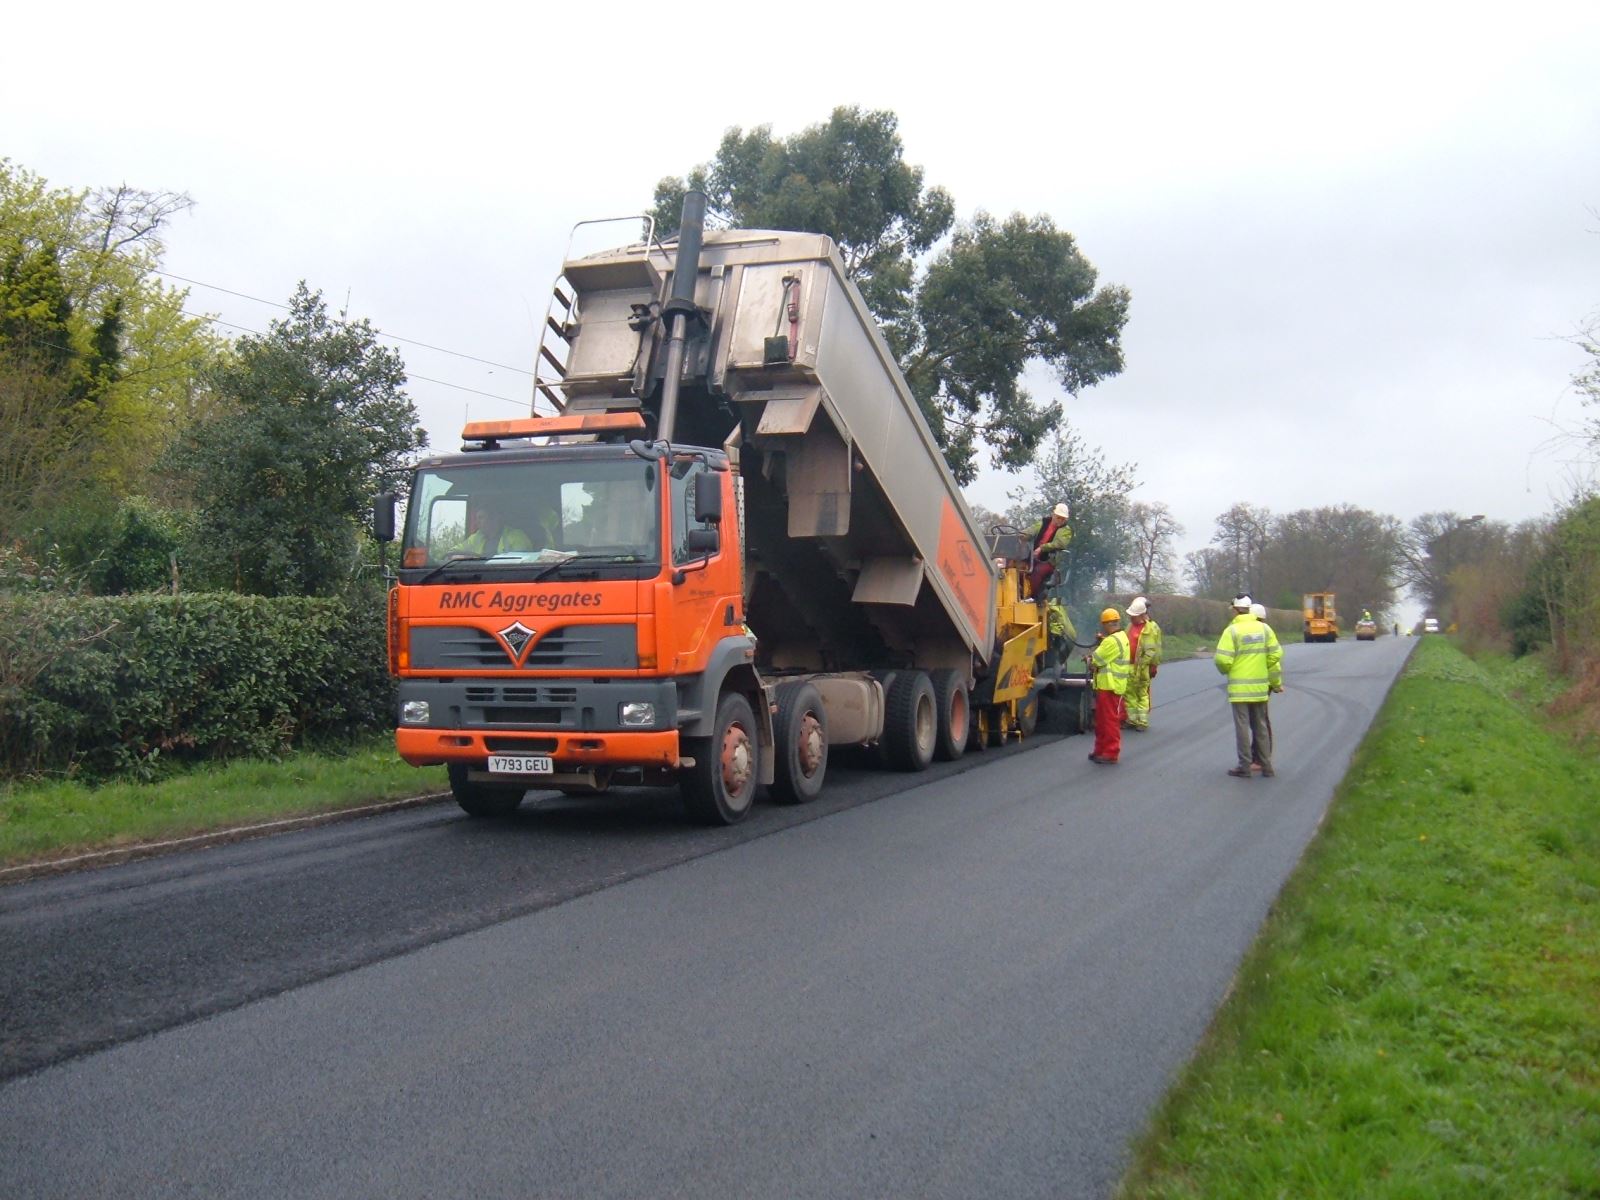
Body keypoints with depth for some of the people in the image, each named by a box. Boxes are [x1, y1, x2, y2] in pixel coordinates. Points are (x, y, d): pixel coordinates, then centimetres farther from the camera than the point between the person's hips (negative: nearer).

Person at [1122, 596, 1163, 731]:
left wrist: (1153, 666, -14)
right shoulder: (1131, 625, 12)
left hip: (1142, 667, -7)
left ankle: (1142, 721, 7)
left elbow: (1153, 650, -14)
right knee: (1129, 693, 11)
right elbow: (1125, 642, 20)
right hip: (1129, 666, 7)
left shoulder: (1152, 628, -12)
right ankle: (1132, 719, 19)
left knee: (1142, 694, 1)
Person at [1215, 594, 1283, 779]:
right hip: (1260, 686, 5)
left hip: (1239, 688, -5)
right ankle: (1266, 765, 17)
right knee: (1261, 726, 14)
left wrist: (1226, 670, 6)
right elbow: (1275, 656, 2)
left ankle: (1244, 766, 3)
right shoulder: (1264, 628, 3)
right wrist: (1276, 682, 13)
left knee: (1242, 726, 1)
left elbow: (1223, 659, -17)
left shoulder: (1232, 630, -11)